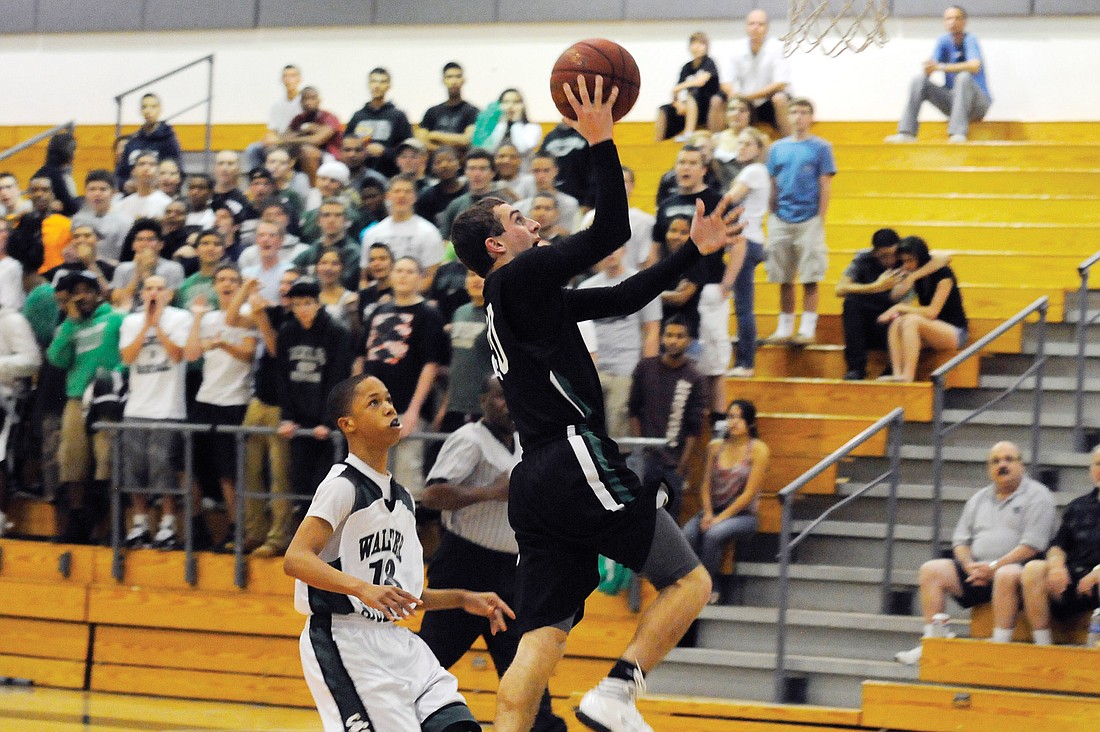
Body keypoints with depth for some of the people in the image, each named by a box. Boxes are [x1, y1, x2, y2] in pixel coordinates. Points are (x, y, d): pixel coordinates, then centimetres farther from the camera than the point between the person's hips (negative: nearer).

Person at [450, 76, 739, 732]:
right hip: (578, 461, -9)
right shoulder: (518, 279, -4)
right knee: (691, 581, -1)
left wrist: (696, 252, 26)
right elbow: (611, 234, -13)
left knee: (542, 640, 1)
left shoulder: (530, 297, 23)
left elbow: (622, 299, 27)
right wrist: (601, 143, -9)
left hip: (538, 483, 9)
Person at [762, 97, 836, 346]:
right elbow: (772, 186, 14)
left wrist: (820, 219, -9)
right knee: (784, 279, 7)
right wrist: (773, 216, 7)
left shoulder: (820, 148, 1)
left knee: (809, 279, -3)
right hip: (781, 220, 4)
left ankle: (808, 329, 0)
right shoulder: (778, 148, 11)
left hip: (809, 220, -4)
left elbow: (825, 186, -2)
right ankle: (784, 328, 13)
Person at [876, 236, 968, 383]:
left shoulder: (943, 274, -12)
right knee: (897, 322, -23)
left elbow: (933, 311, -18)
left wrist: (900, 308, -21)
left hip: (955, 332, -6)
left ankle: (908, 376, -42)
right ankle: (897, 374, -39)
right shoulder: (914, 276, 8)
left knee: (911, 320, -32)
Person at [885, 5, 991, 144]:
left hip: (978, 103, -5)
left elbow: (975, 66, -29)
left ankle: (958, 134, -40)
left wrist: (941, 67, -34)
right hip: (952, 99, 5)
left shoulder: (970, 40, -11)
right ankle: (906, 133, -19)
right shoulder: (943, 41, 4)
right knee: (919, 79, -11)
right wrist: (928, 69, -29)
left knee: (964, 77, -34)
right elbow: (931, 67, -4)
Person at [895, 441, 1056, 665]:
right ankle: (930, 642, -16)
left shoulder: (1036, 496, 1)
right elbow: (961, 540, 19)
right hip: (976, 568, 6)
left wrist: (994, 567, -17)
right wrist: (970, 567, -4)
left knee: (1007, 575, -40)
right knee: (931, 569, -11)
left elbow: (1032, 545, -11)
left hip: (1017, 566, -6)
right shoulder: (979, 499, 21)